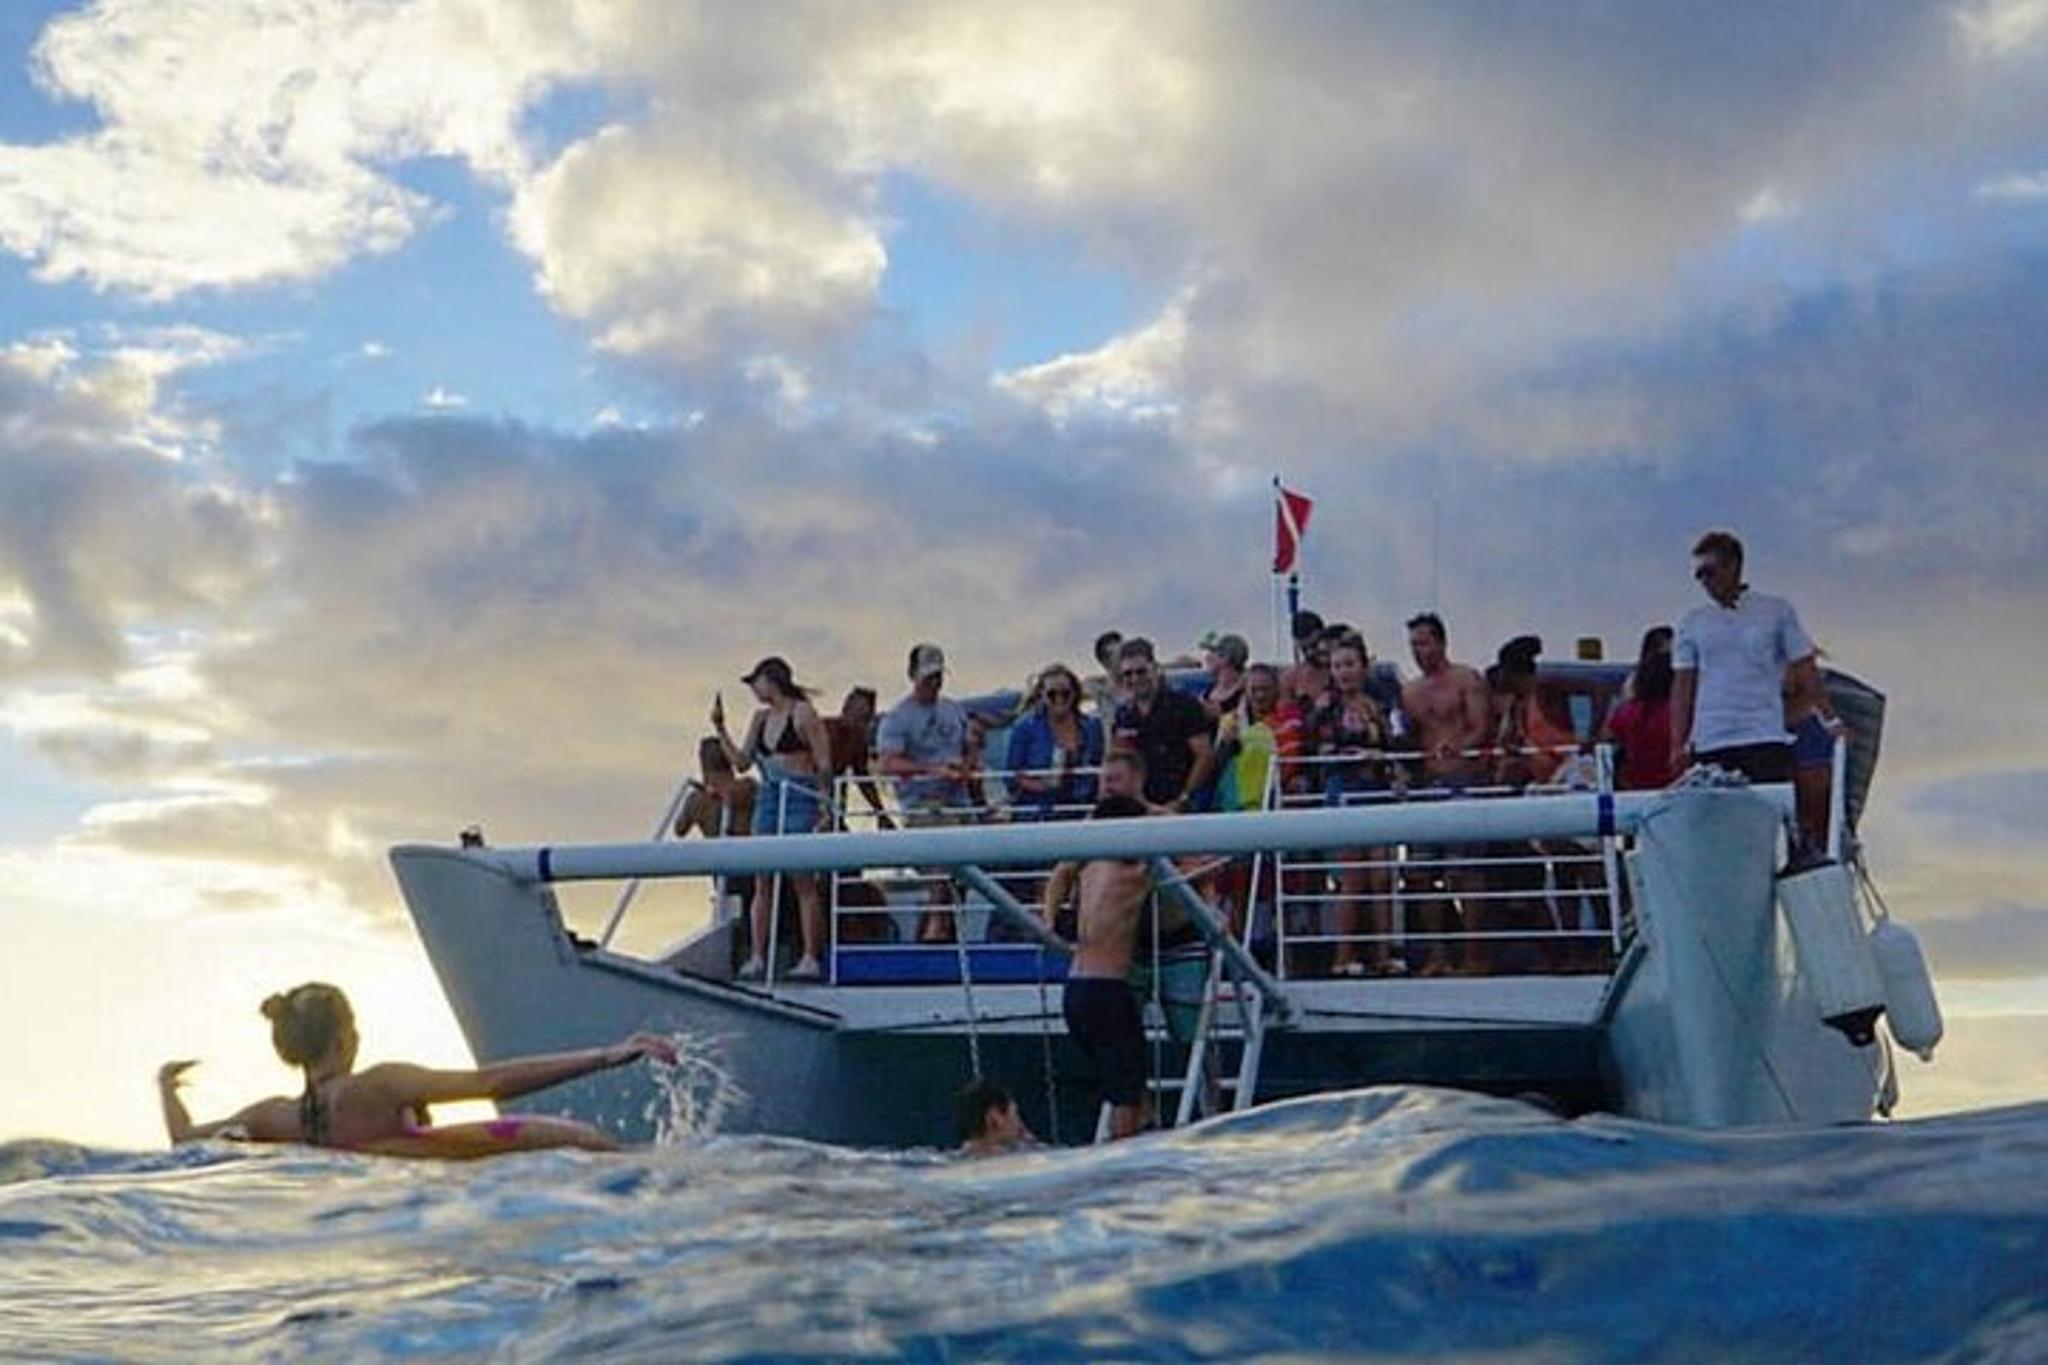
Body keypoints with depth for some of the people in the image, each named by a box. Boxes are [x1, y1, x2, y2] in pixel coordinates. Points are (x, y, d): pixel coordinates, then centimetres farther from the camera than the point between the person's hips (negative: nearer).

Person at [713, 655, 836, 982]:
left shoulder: (803, 714, -4)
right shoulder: (761, 718, 16)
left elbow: (824, 763, -6)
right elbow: (742, 762, 16)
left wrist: (825, 806, -12)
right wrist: (720, 728, 11)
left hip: (801, 799, -7)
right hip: (768, 799, 7)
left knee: (803, 881, -6)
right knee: (762, 882, 3)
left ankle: (810, 958, -4)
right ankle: (757, 957, 4)